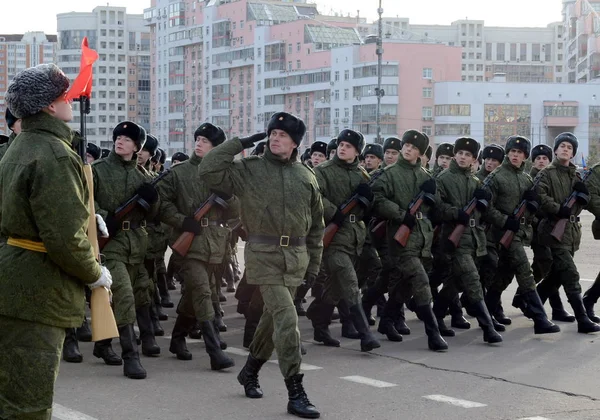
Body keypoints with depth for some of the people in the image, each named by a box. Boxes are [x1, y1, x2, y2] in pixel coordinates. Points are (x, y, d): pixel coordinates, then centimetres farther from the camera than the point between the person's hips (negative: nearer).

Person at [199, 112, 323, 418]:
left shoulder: (306, 176, 8)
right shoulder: (248, 169, -1)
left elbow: (316, 224, 15)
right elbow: (207, 170, -13)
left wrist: (314, 264, 12)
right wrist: (240, 144, -11)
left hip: (296, 256, 5)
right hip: (264, 253, -4)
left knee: (273, 316, 16)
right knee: (287, 319, -14)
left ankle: (250, 371, 38)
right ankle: (295, 393, -12)